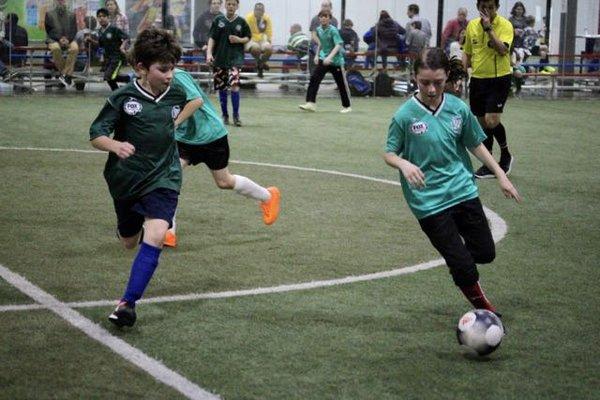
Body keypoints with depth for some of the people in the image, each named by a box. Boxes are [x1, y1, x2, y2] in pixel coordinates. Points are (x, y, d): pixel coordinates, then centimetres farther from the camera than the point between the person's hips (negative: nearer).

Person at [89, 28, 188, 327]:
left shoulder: (177, 95, -3)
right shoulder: (123, 98, -13)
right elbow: (96, 136, -13)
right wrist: (115, 146, -31)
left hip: (163, 177, 0)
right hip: (126, 178, 0)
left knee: (155, 236, -22)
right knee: (129, 242, 18)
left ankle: (128, 302, -18)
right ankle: (136, 222, 57)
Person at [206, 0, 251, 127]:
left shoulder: (241, 22, 4)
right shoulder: (218, 20, 4)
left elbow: (248, 38, 12)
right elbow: (212, 38, 4)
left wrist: (239, 40, -9)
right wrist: (209, 53, -8)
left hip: (235, 57, -2)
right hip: (219, 58, 2)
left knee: (234, 84, -19)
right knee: (222, 88, 7)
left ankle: (236, 115, -10)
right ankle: (224, 115, 21)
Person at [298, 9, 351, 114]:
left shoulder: (333, 30, -15)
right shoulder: (319, 30, 4)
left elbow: (338, 45, -25)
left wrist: (330, 57, -35)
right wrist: (317, 55, 15)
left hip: (335, 60, -5)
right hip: (323, 59, 5)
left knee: (341, 84, 4)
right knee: (314, 78, -13)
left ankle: (346, 106, 19)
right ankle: (311, 103, -15)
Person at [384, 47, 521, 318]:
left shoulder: (458, 108, -1)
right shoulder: (405, 115, -11)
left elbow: (475, 144, 12)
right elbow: (389, 153, -3)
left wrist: (501, 175, 10)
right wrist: (404, 164, -25)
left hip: (463, 191, 4)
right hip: (429, 202, -4)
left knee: (485, 252, 8)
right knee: (464, 266, -5)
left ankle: (457, 263, 40)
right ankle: (482, 306, 21)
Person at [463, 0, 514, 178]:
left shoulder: (504, 25, -8)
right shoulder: (472, 25, 7)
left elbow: (503, 50, -23)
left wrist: (489, 29, -26)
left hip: (499, 78, -5)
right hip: (477, 79, 5)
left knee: (491, 120, -15)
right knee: (483, 122, 8)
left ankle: (506, 155, 9)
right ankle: (488, 165, 18)